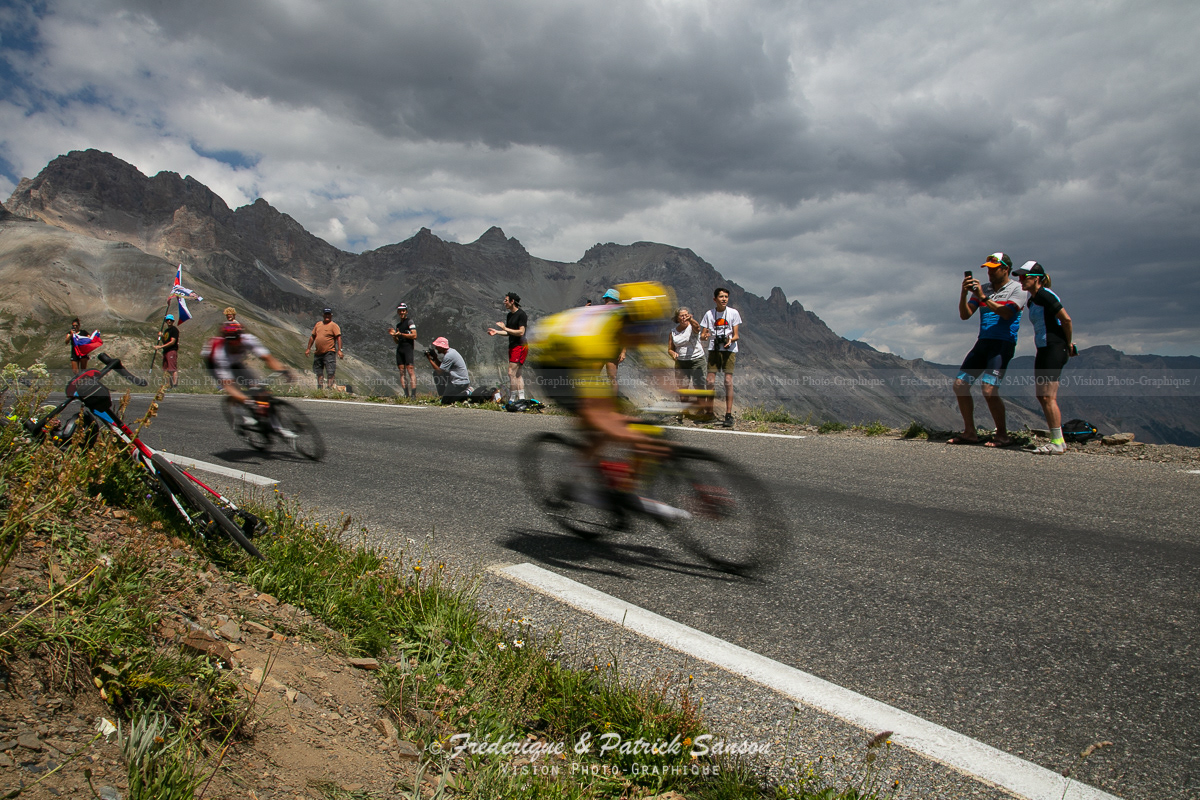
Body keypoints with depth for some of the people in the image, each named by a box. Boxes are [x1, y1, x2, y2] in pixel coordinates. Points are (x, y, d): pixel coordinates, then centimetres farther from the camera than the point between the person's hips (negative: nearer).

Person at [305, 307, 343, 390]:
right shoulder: (318, 324, 15)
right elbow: (312, 337, 21)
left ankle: (330, 387, -10)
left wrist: (339, 350, -19)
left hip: (329, 353, -7)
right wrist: (308, 348, 19)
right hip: (318, 353, 7)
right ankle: (319, 388, 23)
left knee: (330, 372, -10)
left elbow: (338, 337, -11)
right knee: (319, 372, 14)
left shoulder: (333, 325, -3)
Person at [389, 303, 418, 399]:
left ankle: (413, 394, -18)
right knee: (402, 372, 0)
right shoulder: (398, 325, 23)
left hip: (408, 348, -7)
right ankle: (406, 394, -1)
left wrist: (401, 334, -13)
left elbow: (414, 335, -10)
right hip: (399, 349, 7)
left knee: (410, 371, -14)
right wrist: (393, 335, 6)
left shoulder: (410, 321, 2)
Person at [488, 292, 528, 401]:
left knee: (511, 373, -13)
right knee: (518, 375, 8)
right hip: (513, 346, 9)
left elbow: (521, 332, -18)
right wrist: (496, 332, 10)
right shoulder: (509, 315, 16)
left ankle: (511, 400, -10)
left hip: (520, 346, -9)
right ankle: (521, 399, 11)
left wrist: (505, 328, -18)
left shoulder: (521, 314, -11)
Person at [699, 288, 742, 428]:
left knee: (728, 381, -10)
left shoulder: (733, 313, 0)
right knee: (711, 381, -6)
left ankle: (729, 415, -7)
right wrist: (705, 336, -19)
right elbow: (702, 335, 5)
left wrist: (731, 339, -23)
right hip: (714, 349, 2)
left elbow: (736, 335, -1)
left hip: (729, 350, -2)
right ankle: (710, 413, 5)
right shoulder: (709, 314, 5)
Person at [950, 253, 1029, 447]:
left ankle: (1002, 435, -5)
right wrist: (964, 293, -9)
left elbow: (1007, 313, -18)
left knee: (989, 390, -19)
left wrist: (983, 297, -19)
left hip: (1003, 343, -7)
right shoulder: (982, 289, 15)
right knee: (960, 385, -1)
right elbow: (965, 315, 6)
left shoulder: (1018, 289, -1)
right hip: (982, 342, 7)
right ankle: (969, 433, 8)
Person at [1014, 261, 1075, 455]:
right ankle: (1057, 440, 17)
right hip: (1043, 351, 10)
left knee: (1048, 397, -9)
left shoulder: (1044, 295, -13)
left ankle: (1058, 443, -4)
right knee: (1041, 395, 10)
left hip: (1054, 349, -10)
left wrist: (1068, 344, -4)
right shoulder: (1032, 300, 17)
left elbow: (1066, 319, -16)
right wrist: (1066, 344, 17)